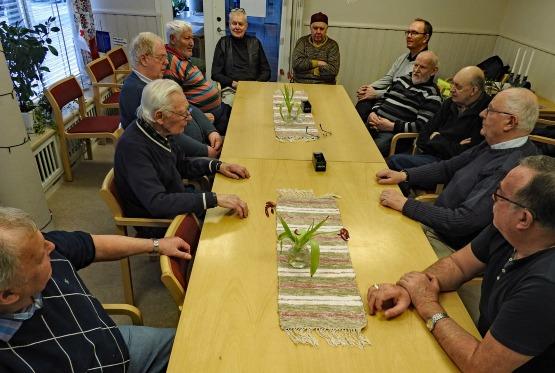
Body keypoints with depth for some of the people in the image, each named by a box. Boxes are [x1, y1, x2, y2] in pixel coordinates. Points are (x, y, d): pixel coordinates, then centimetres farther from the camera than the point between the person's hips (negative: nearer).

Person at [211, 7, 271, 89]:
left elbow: (266, 71, 12)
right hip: (230, 89, -1)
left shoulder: (255, 43, 12)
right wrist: (233, 83, -13)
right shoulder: (223, 43, 9)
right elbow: (216, 74, 4)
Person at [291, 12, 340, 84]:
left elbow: (333, 70, -8)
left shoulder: (332, 45, 5)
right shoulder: (302, 41, 10)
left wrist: (307, 67, -5)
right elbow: (297, 63, -4)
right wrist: (318, 63, -5)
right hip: (301, 84, 1)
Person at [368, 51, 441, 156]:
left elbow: (422, 126, -11)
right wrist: (372, 113, 3)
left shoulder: (432, 95, -1)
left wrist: (392, 126, -18)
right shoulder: (402, 80, 20)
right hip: (374, 124, 6)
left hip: (394, 133, -6)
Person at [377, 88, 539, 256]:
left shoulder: (510, 170, -29)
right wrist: (404, 175, -1)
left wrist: (405, 204, -23)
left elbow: (463, 222, -30)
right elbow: (449, 167, 11)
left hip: (451, 247, -7)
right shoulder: (493, 144, -1)